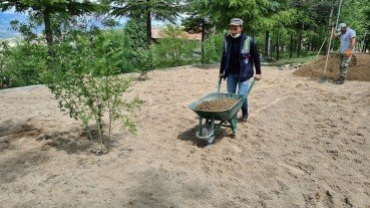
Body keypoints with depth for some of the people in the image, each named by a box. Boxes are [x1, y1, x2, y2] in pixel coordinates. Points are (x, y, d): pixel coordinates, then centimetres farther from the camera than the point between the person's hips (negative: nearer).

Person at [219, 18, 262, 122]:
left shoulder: (248, 40, -13)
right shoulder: (227, 40, 0)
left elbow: (256, 57, -5)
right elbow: (224, 56, 10)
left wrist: (258, 72, -6)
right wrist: (221, 71, 13)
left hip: (244, 73, -4)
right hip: (231, 73, 4)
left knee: (242, 95, -6)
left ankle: (245, 113, 20)